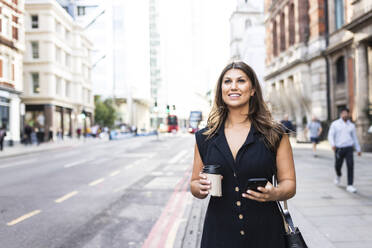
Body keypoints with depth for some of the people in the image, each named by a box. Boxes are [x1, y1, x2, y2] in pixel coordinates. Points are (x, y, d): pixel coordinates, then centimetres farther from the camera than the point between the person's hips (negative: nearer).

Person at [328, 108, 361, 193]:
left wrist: (358, 149, 16)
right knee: (337, 166, 9)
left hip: (349, 148, 1)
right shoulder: (335, 124, 0)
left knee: (350, 165, -16)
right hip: (339, 149, -1)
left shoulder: (351, 125, 8)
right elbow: (330, 135, -7)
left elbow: (354, 138, 16)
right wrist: (332, 144, -26)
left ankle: (350, 185, -14)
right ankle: (338, 176, 45)